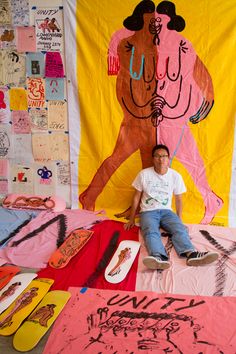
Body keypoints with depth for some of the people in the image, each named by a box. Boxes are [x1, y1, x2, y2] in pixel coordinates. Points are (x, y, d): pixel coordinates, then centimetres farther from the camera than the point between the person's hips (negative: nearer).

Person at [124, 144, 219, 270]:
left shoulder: (176, 176, 2)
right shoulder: (144, 174, -3)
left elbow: (178, 199, 11)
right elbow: (137, 197, 5)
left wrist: (179, 220, 7)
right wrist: (132, 219, 6)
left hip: (166, 211, 3)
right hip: (148, 212, -2)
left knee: (180, 228, -28)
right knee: (151, 231, -34)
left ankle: (191, 254, -51)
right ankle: (159, 257, -60)